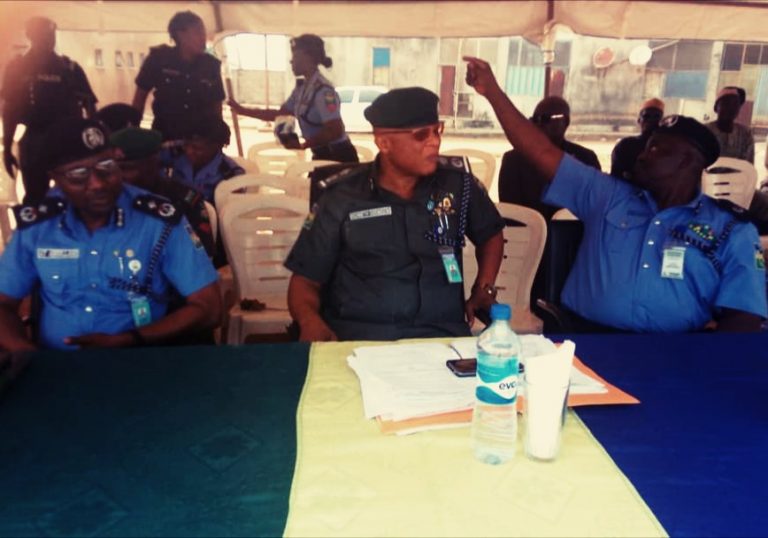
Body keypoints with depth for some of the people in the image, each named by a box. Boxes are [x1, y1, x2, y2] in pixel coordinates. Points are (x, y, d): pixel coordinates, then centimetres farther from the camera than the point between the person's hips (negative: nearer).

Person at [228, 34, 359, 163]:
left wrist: (303, 145, -22)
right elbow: (280, 114, 15)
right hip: (321, 155, 9)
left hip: (338, 157, -9)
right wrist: (242, 110, 13)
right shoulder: (302, 87, 7)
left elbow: (335, 131, -26)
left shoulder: (323, 90, -21)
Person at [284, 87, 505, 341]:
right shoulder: (341, 196, 1)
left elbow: (490, 234, 26)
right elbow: (305, 279, 4)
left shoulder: (457, 182, 6)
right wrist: (311, 322, -17)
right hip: (356, 337, -2)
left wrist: (484, 290, 12)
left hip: (442, 335, 2)